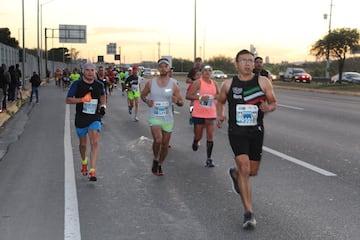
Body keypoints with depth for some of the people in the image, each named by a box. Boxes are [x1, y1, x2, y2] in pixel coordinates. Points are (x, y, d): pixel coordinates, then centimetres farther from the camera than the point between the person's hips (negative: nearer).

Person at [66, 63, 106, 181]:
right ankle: (84, 161, 45)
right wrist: (82, 99, -20)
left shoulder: (99, 84, 1)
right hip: (81, 117, 0)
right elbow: (68, 100, -6)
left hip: (95, 118, 0)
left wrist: (103, 106, 6)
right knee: (83, 144, 14)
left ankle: (92, 171, -15)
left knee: (95, 142, -15)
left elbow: (103, 95, 23)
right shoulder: (77, 84, -7)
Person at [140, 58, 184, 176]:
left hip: (168, 118, 2)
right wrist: (147, 101, -8)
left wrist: (177, 101, -21)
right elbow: (143, 95, 14)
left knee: (165, 144, 9)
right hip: (154, 117, -2)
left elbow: (181, 103, 2)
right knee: (158, 140, -23)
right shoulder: (150, 83, -1)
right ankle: (155, 160, 4)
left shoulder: (173, 85, -2)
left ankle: (160, 165, 32)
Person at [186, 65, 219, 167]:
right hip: (198, 114, -3)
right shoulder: (198, 83, -7)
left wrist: (214, 97, 1)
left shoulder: (214, 83, 7)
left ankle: (209, 159, -1)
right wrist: (200, 97, -20)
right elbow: (188, 96, -11)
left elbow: (218, 95, 23)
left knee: (210, 136, -5)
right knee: (198, 136, 7)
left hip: (211, 114, 3)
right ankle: (195, 142, 45)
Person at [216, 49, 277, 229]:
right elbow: (220, 101, 16)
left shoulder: (263, 82, -1)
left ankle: (235, 173, 51)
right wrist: (220, 115, -3)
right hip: (236, 131, -2)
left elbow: (273, 103, 6)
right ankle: (248, 213, -9)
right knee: (244, 168, -15)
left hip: (256, 131, 2)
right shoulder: (228, 84, 1)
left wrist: (268, 108, -17)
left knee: (253, 171, 13)